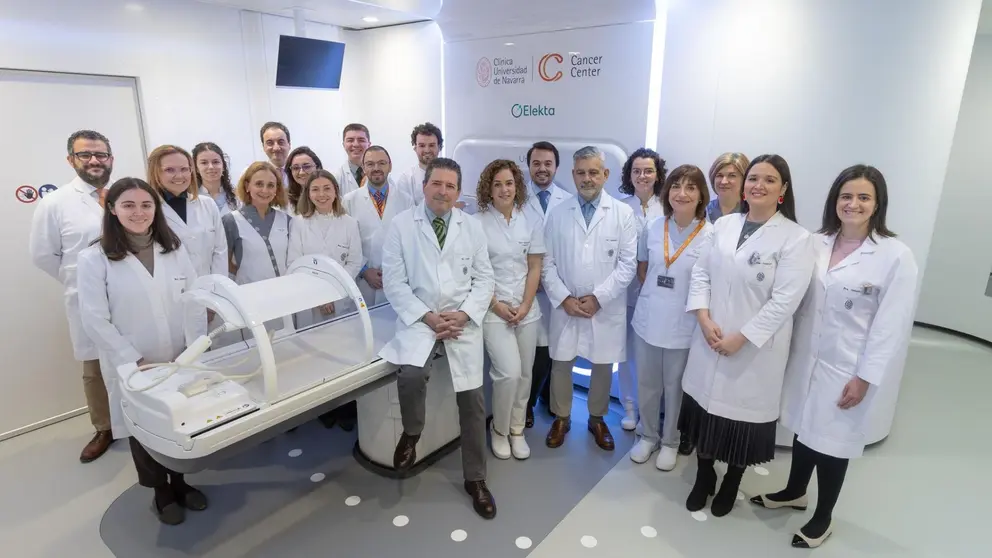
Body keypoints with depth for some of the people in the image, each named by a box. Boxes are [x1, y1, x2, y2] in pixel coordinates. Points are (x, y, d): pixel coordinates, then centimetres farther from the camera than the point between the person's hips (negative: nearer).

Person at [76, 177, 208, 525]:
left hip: (181, 361, 2)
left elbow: (194, 304, 0)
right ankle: (161, 493, 35)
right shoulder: (94, 259, -8)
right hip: (132, 366, -2)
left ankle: (180, 482, 37)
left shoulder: (175, 250, 1)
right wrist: (137, 362, -14)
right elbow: (95, 321, -10)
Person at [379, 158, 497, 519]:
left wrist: (464, 313, -11)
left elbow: (484, 278, 6)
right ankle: (411, 434, 4)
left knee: (472, 402, 2)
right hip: (419, 319, -2)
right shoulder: (402, 224, 1)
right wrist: (426, 316, -14)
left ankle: (475, 480, 22)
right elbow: (393, 280, -4)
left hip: (463, 321, 2)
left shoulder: (473, 227, 8)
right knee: (411, 375, -31)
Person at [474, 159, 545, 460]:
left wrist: (525, 306, -6)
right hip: (492, 309, -3)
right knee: (509, 372, -12)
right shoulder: (477, 223, -5)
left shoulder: (533, 221, 3)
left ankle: (517, 430, 28)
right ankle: (500, 429, 13)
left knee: (524, 374, 9)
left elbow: (535, 268, 3)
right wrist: (496, 305, -9)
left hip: (527, 308, 3)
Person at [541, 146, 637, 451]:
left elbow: (627, 264, -6)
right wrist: (564, 298, -10)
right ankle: (561, 418, 31)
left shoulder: (623, 213, -2)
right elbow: (547, 262, 1)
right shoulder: (558, 213, 2)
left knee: (603, 366, 12)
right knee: (561, 364, 10)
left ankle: (597, 419, 34)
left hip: (606, 308, -1)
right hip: (566, 306, 1)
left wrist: (598, 298, -12)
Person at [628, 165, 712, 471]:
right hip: (648, 320, 3)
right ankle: (648, 435, 39)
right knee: (646, 385, 16)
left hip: (684, 325, -3)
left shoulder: (712, 235, -12)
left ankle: (670, 442, 37)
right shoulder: (652, 227, -1)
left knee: (675, 388, 14)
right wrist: (656, 293, 4)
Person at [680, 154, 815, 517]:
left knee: (744, 413, 10)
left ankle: (731, 484, 36)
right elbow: (701, 273, 4)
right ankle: (703, 478, 37)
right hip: (710, 341, 4)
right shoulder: (723, 225, 4)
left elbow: (784, 301, -16)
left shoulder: (795, 238, -11)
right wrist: (704, 318, -10)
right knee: (705, 407, 14)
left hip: (756, 347, -4)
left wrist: (740, 338, -17)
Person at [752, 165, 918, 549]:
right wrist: (788, 348, 5)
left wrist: (864, 377, -12)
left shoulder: (896, 256, -12)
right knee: (803, 428, 18)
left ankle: (823, 517, 33)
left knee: (833, 440, 10)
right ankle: (794, 492, 43)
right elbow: (799, 302, 4)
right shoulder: (816, 244, 0)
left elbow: (892, 325, -12)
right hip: (805, 357, 4)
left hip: (847, 367, -4)